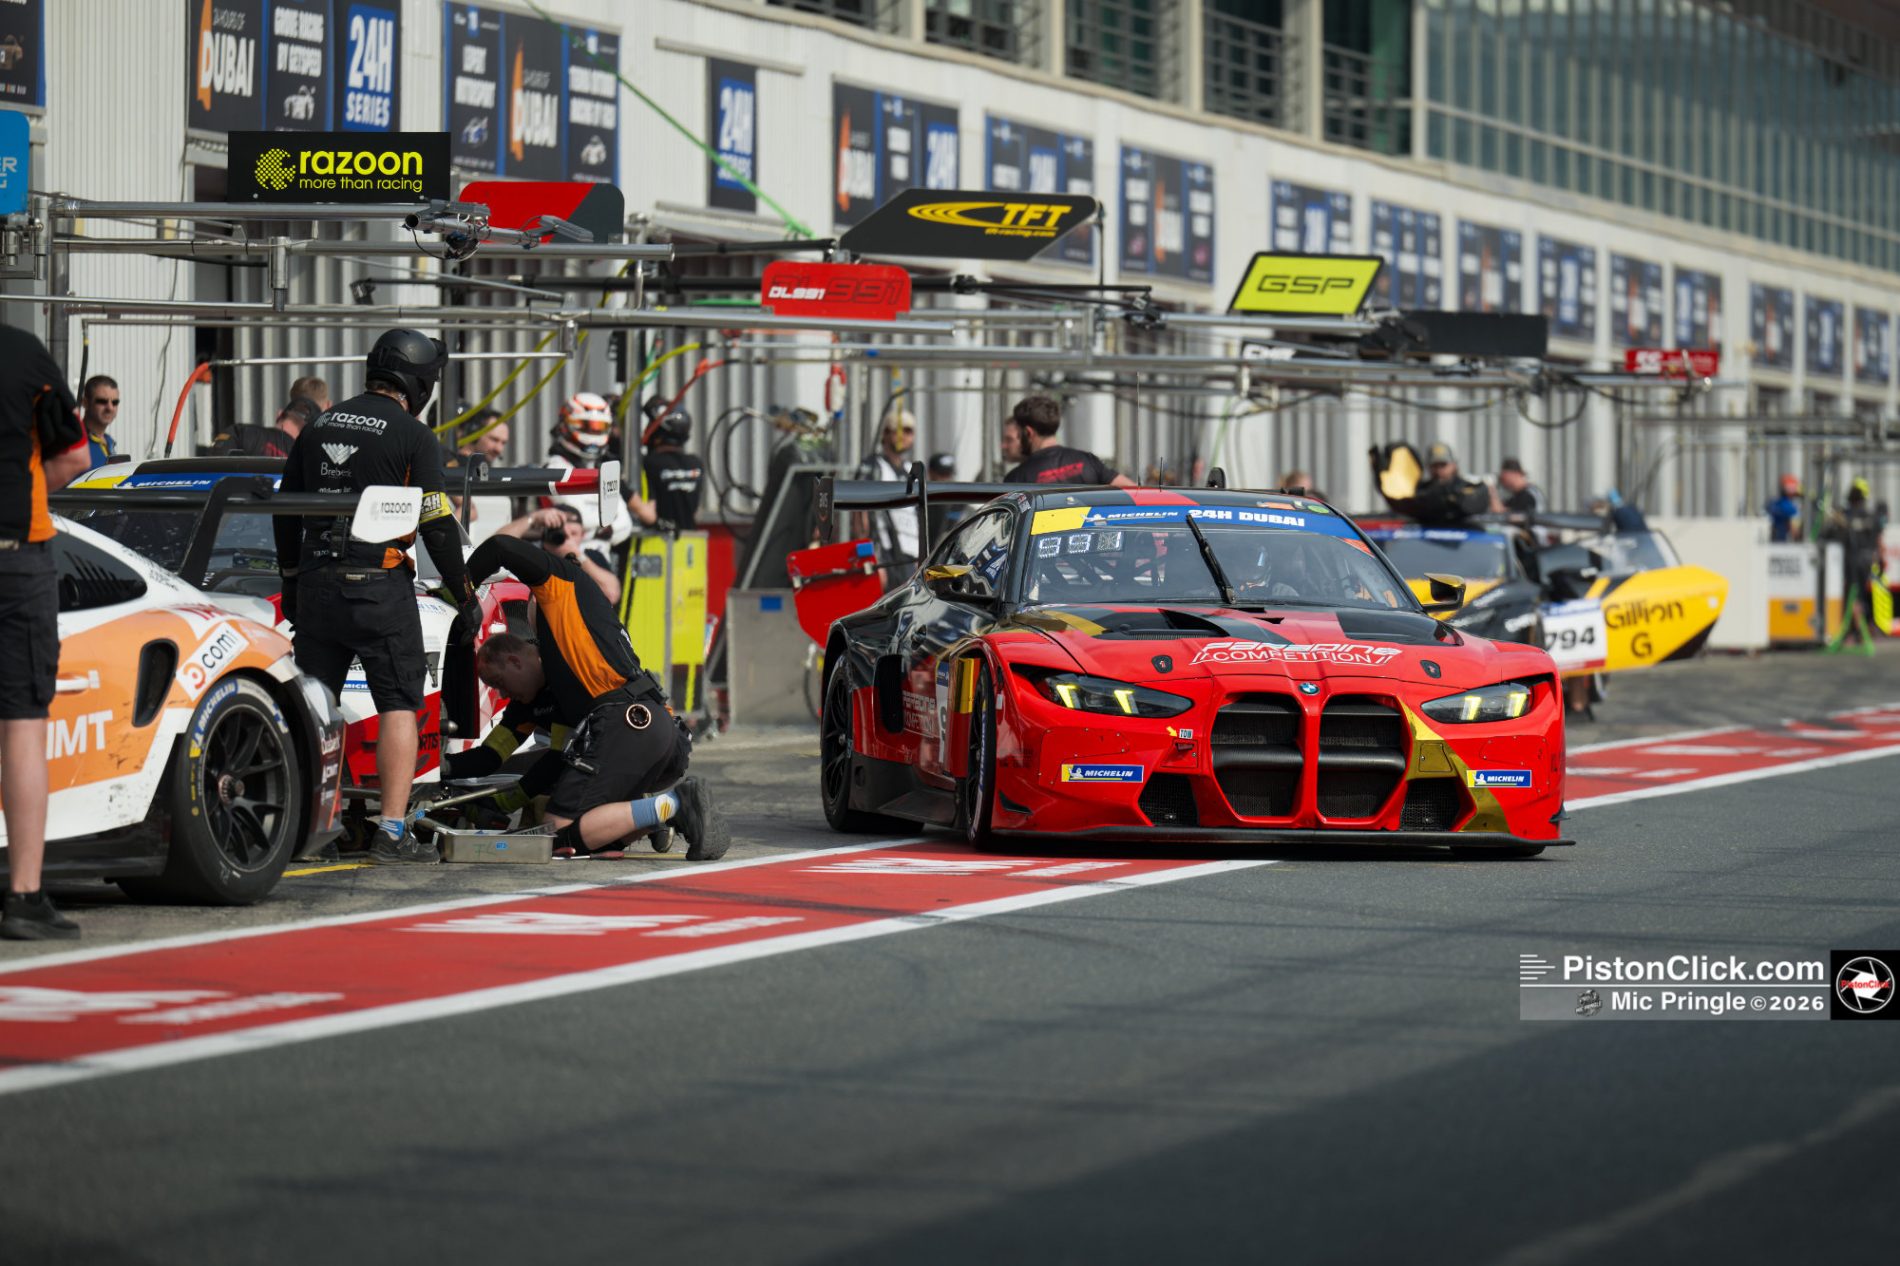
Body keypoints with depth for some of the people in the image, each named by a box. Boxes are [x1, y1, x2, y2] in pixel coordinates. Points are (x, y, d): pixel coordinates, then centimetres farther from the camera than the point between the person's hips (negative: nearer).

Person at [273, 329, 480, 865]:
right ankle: (393, 831, -7)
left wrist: (292, 582, 27)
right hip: (379, 586, -5)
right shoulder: (413, 436, -5)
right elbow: (437, 525, -7)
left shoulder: (318, 428, 12)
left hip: (316, 584, 5)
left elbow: (285, 514, 17)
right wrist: (465, 595, 1)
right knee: (399, 704, 0)